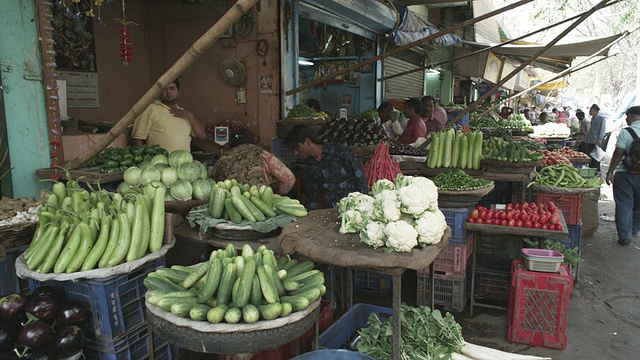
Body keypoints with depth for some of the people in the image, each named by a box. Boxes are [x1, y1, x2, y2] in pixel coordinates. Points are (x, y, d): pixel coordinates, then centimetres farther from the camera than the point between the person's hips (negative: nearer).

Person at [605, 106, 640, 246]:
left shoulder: (625, 132, -11)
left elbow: (618, 153, -13)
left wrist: (610, 172, -7)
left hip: (624, 173, -3)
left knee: (624, 204, 3)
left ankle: (624, 236, 2)